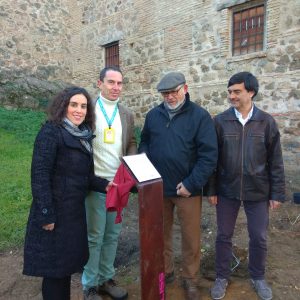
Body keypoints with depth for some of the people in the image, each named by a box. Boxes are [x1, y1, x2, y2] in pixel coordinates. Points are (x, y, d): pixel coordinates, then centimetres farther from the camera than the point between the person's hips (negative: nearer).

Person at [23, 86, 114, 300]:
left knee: (67, 261, 21)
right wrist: (46, 215, -20)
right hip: (55, 211, -8)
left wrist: (104, 185, -5)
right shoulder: (51, 132, -14)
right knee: (54, 266, 8)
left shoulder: (84, 136, 9)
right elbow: (40, 175, -19)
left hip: (75, 210, 8)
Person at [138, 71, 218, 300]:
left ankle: (190, 280, 33)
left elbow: (209, 155, -12)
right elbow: (144, 144, 13)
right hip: (158, 188, 4)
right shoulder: (153, 115, 4)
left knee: (191, 238, 11)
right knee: (161, 234, 18)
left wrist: (191, 184, -16)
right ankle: (165, 272, 40)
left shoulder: (200, 116, -8)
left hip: (187, 190, -3)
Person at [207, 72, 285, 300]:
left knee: (259, 238, 14)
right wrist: (211, 189, -3)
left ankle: (258, 277, 39)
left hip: (258, 192, 0)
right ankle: (222, 277, 33)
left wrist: (277, 193, 0)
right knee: (224, 236, 12)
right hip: (227, 190, 0)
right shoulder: (220, 121, -4)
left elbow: (275, 161, 0)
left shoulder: (266, 122, -3)